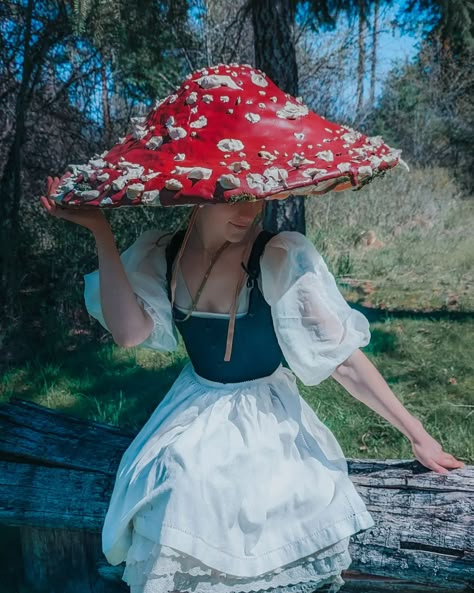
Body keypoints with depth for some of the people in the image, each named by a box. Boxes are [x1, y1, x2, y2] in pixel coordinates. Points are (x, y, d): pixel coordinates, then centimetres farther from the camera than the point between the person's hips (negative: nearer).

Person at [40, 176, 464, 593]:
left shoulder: (282, 258, -21)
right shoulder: (161, 254, -8)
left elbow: (343, 357, -18)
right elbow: (130, 331, -22)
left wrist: (417, 434, -16)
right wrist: (101, 231, -23)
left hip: (266, 422, -3)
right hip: (193, 420, 3)